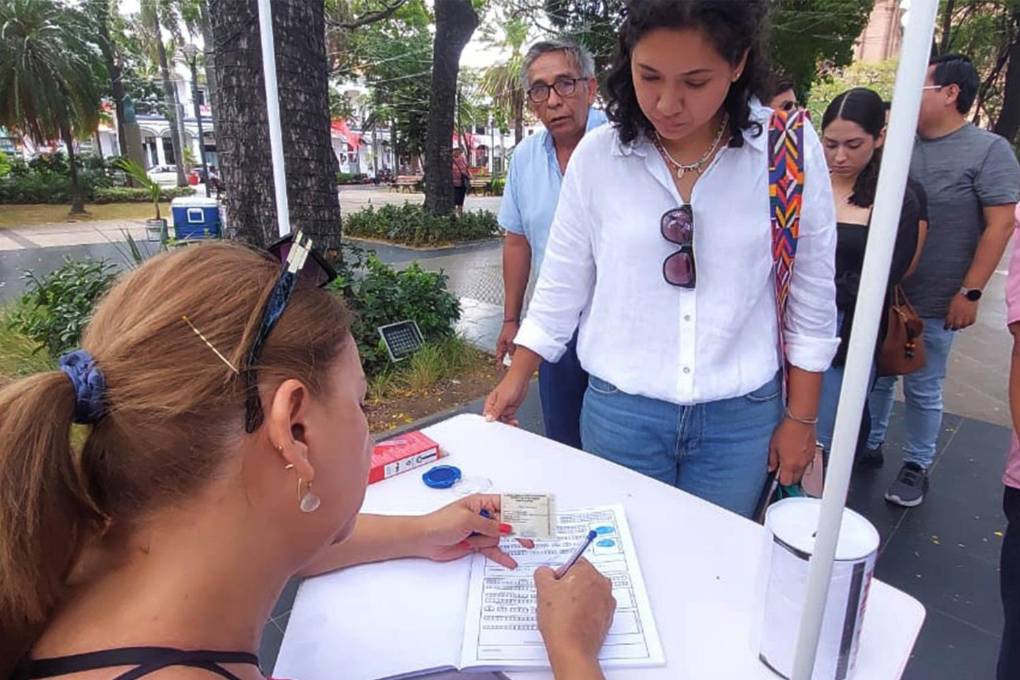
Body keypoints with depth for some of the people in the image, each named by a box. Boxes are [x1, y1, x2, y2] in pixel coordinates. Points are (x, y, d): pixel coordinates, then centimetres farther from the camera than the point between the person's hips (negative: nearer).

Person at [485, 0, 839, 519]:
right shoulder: (596, 156, -7)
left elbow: (811, 297, 0)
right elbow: (562, 284, 2)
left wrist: (800, 418, 3)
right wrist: (517, 379, 5)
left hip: (742, 416, 0)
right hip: (618, 410, 1)